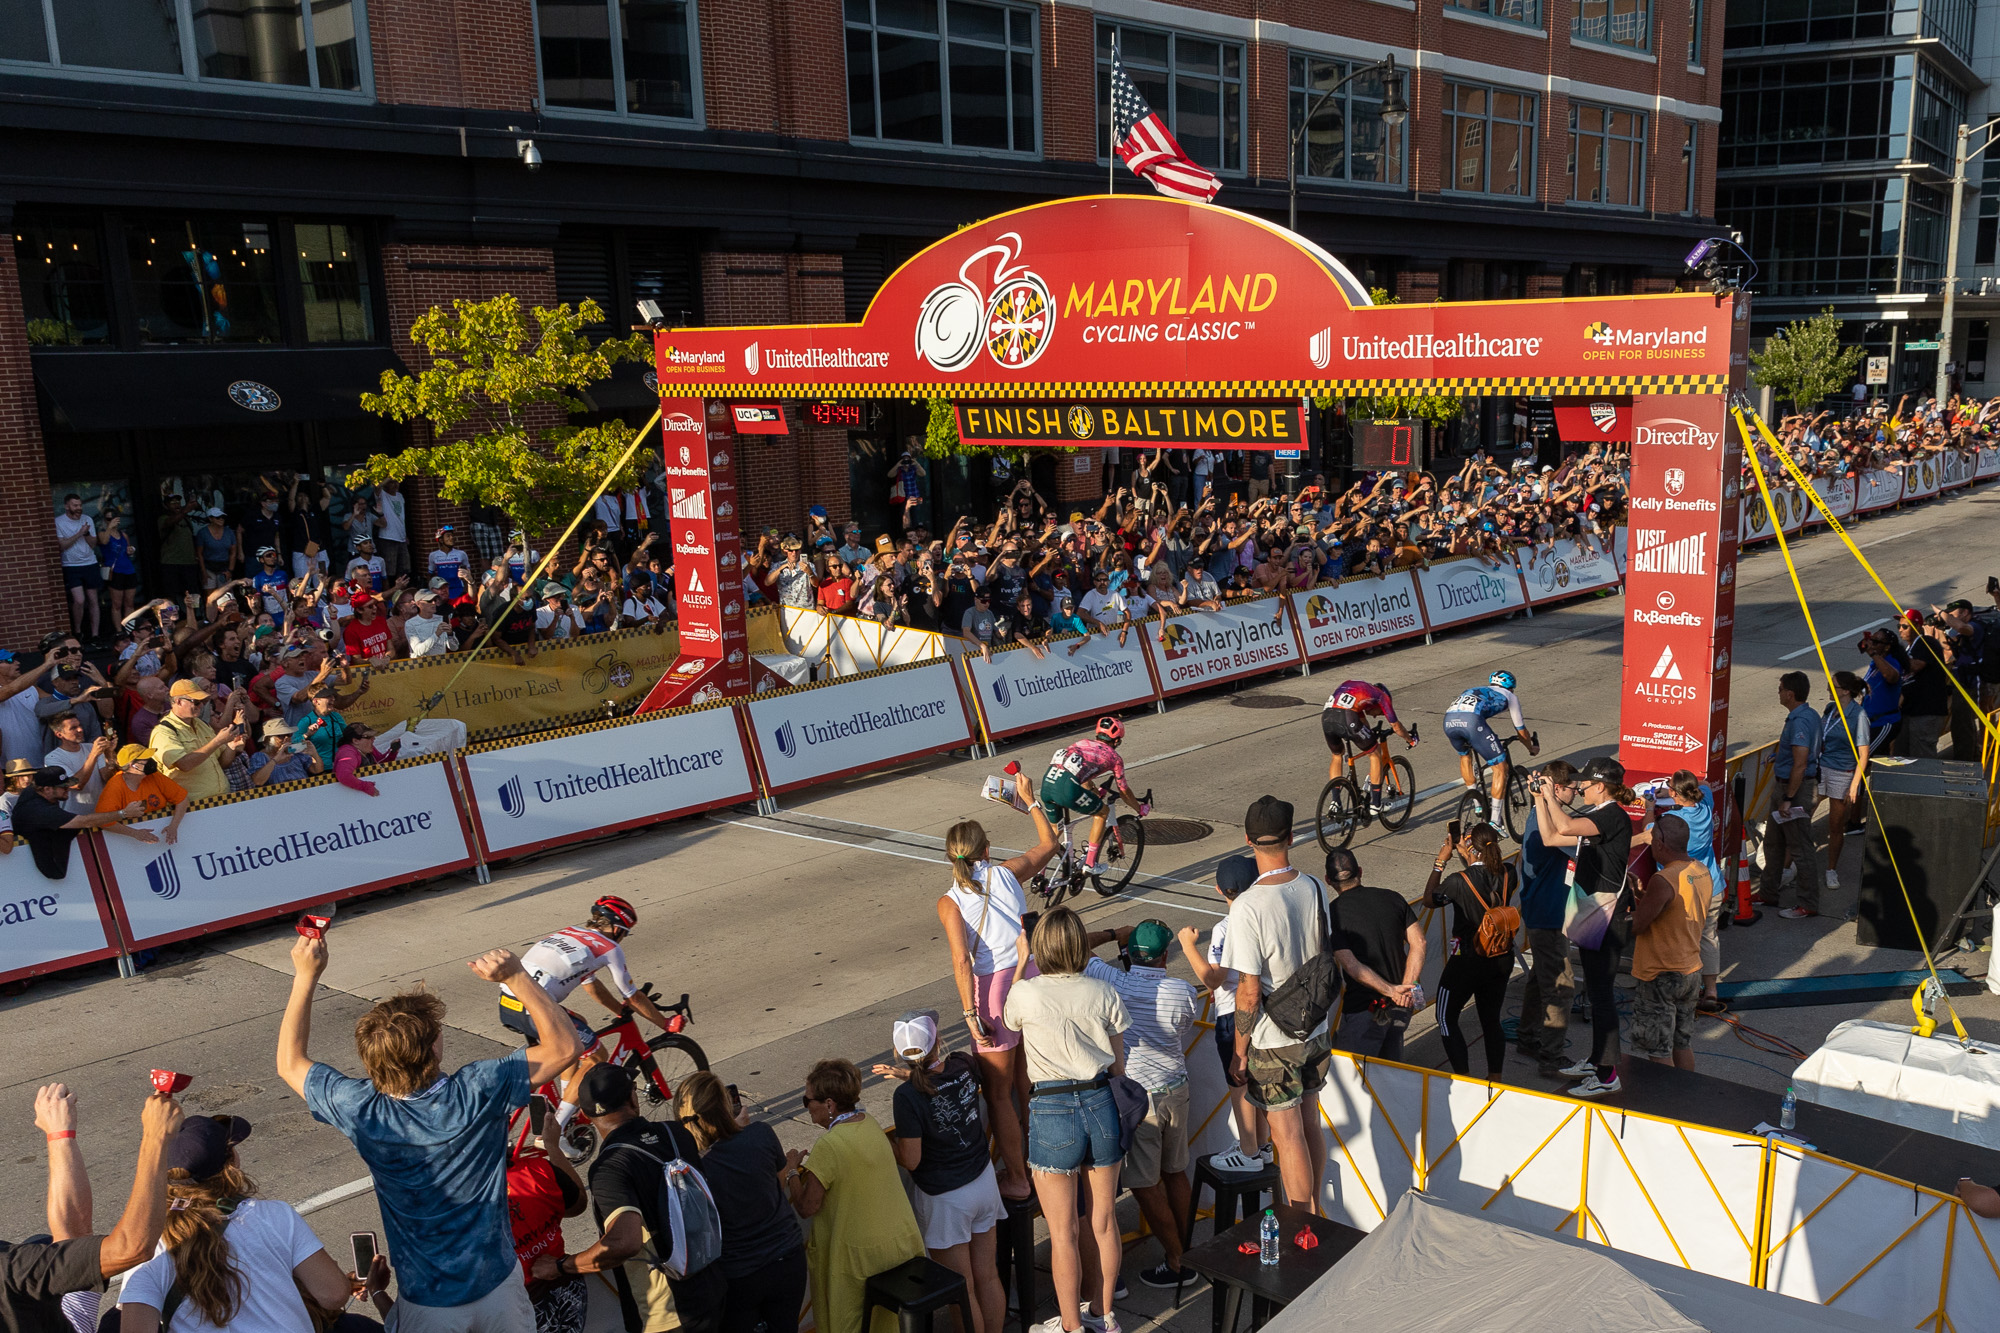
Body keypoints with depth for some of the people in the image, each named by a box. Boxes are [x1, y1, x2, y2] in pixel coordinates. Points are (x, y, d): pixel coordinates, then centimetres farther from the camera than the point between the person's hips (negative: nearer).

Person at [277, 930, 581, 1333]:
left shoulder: (363, 1112, -20)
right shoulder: (478, 1092, -26)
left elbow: (290, 1063, -1)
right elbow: (563, 1047, -15)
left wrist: (306, 976, -5)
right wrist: (514, 976, -22)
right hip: (497, 1287, 0)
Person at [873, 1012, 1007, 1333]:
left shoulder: (908, 1095, -26)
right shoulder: (964, 1066, -11)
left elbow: (910, 1160, -20)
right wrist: (912, 1075, 18)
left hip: (944, 1198, -5)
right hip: (983, 1182, 6)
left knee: (962, 1291, 9)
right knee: (988, 1277, 18)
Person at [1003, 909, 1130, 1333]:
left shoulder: (1026, 994, -13)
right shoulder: (1104, 994, -4)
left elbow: (1007, 1021, 12)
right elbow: (1118, 1065, 5)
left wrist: (1020, 961, 17)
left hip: (1052, 1111, -3)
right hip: (1101, 1105, 3)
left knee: (1063, 1232, 9)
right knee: (1105, 1222, 16)